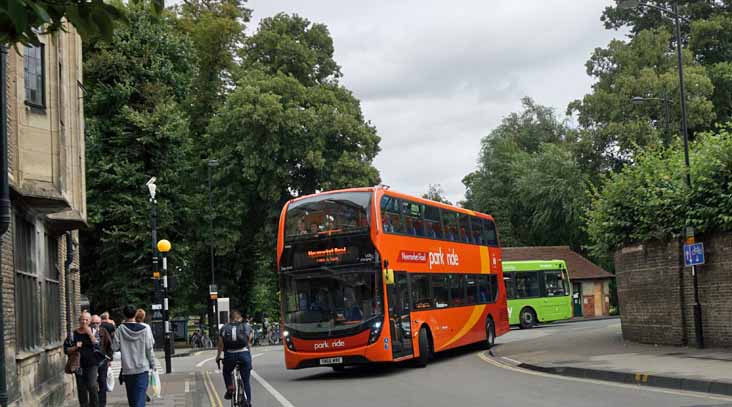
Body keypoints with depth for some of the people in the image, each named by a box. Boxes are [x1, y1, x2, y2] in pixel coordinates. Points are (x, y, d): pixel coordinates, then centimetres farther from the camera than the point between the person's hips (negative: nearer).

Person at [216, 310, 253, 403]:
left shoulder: (224, 328, 15)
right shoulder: (247, 327, 13)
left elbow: (220, 345, 17)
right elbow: (248, 342, 12)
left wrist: (218, 357, 30)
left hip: (229, 355, 0)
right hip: (244, 354, 0)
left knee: (226, 372, 31)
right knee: (246, 381, 11)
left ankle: (230, 387, 7)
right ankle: (248, 403, 8)